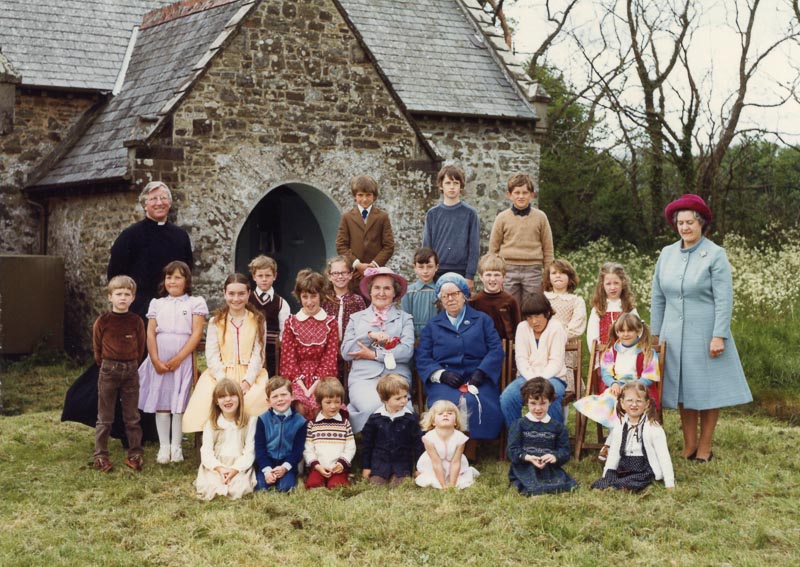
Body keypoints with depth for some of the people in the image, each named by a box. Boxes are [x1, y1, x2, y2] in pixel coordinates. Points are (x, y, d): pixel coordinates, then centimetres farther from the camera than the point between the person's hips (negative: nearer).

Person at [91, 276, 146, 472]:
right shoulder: (102, 321, -5)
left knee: (132, 417, 7)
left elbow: (140, 348, 8)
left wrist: (130, 365, 7)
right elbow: (97, 349, 5)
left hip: (131, 370, 1)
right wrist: (106, 365, 8)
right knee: (105, 418, 4)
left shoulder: (136, 321, -1)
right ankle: (100, 456, 10)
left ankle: (135, 455, 14)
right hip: (108, 370, -1)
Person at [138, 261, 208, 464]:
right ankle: (163, 446, 8)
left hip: (183, 360, -2)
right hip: (159, 361, 2)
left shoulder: (196, 303, 4)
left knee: (179, 403, 0)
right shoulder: (157, 304, 13)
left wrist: (177, 359, -12)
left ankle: (176, 446, 7)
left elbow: (197, 334, -5)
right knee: (161, 401, 2)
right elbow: (150, 334, 5)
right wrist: (156, 361, -9)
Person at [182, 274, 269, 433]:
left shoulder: (258, 322, 10)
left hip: (249, 375, 0)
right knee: (208, 398, -31)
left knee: (256, 399, -33)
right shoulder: (215, 322, 11)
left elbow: (258, 355, 2)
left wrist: (247, 381, -14)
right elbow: (212, 356, 2)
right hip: (220, 374, 1)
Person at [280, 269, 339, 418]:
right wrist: (303, 387, -10)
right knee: (299, 406, -31)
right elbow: (288, 358, 4)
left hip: (321, 379, 0)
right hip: (296, 380, 0)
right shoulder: (291, 323, 11)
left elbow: (330, 358, 3)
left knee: (320, 405, -31)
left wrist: (313, 387, -11)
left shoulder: (330, 323, 9)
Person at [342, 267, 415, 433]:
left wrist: (374, 354, -5)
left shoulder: (404, 318, 17)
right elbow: (346, 352, 9)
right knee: (373, 407, -34)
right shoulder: (356, 318, 21)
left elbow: (407, 351, 0)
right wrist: (369, 336, -5)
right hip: (363, 378, 0)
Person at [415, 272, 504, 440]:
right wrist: (441, 374, -9)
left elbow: (496, 350, 8)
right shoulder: (432, 325, 23)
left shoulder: (482, 320, 21)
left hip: (476, 379, 0)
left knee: (476, 403, -35)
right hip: (444, 382, 0)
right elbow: (422, 358, 10)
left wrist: (480, 372, -9)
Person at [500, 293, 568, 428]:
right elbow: (521, 359, 1)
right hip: (527, 376, 3)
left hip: (552, 377, -3)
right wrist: (531, 379, -17)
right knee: (507, 397, -27)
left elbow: (556, 362, -8)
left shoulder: (556, 328, -1)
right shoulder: (522, 328, 9)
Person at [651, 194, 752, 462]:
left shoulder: (715, 255, -8)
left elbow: (724, 300, -12)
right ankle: (689, 444, 16)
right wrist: (655, 334, 7)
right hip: (675, 334, 4)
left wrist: (719, 337, -18)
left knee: (707, 388, 4)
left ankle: (705, 445, 13)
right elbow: (658, 297, 10)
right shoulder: (667, 254, 5)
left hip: (705, 333, -4)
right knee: (683, 388, 8)